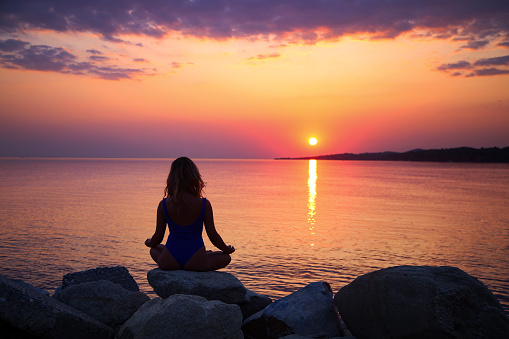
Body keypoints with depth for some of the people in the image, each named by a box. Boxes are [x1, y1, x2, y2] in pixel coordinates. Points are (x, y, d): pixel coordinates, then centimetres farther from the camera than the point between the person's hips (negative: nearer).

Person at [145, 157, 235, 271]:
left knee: (154, 249, 37)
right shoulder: (204, 204, -11)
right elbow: (213, 235, -6)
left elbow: (158, 237, 0)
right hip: (196, 263, -2)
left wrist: (149, 242, 25)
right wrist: (227, 249, 14)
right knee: (226, 257, 26)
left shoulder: (164, 205, -7)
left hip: (169, 262, 2)